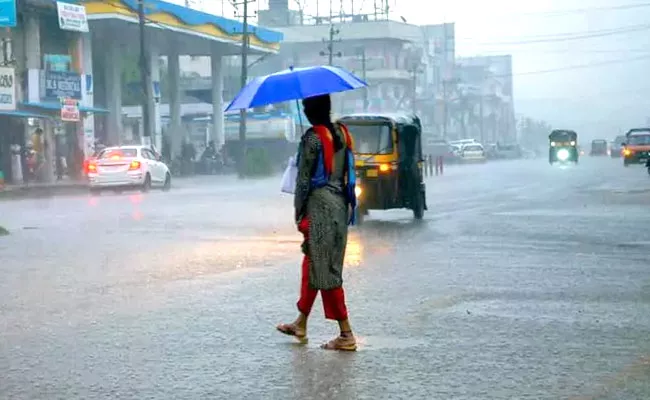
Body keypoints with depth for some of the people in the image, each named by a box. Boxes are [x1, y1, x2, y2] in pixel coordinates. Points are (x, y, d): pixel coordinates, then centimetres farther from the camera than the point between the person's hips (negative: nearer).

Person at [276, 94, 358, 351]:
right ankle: (301, 325, 29)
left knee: (325, 270, -4)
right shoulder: (342, 133, 9)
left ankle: (346, 335, -4)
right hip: (340, 205, 8)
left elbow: (303, 179, -12)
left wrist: (299, 213, -5)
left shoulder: (312, 137, -13)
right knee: (312, 264, 18)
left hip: (319, 205, -8)